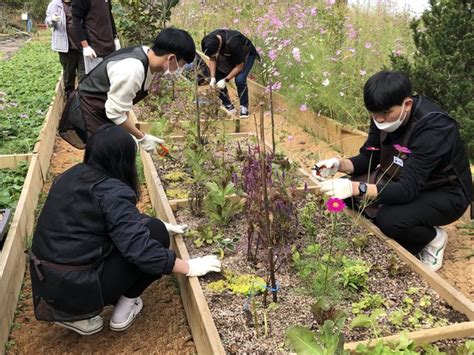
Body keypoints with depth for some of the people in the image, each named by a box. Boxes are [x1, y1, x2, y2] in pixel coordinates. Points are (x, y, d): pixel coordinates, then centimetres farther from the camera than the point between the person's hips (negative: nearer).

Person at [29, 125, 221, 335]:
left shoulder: (71, 176, 7)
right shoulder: (112, 191, -18)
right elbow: (141, 248, -25)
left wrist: (162, 226, 19)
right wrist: (189, 268, -13)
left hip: (45, 284, 8)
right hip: (77, 288, -8)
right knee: (155, 233, -3)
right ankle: (126, 304, 10)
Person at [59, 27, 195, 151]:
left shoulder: (146, 55, -7)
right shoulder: (132, 71, -34)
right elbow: (115, 112, -26)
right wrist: (142, 137, -16)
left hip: (103, 110, 9)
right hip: (88, 112, -9)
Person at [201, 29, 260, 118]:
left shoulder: (233, 43, -42)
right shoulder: (207, 42, -25)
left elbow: (239, 66, -29)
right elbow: (212, 59, -7)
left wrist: (226, 80, -30)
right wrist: (212, 78, -17)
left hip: (246, 54, -6)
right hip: (228, 55, 6)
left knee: (239, 79, -28)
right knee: (217, 78, -9)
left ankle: (244, 107, -8)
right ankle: (229, 107, 7)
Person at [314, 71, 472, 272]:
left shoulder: (434, 128, -33)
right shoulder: (384, 115, -12)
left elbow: (408, 190, -38)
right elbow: (369, 157, -2)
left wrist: (356, 188, -50)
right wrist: (340, 164, -23)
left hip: (445, 193, -7)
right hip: (407, 180, 7)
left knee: (389, 219, -34)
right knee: (348, 189, -14)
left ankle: (433, 238, 0)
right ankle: (400, 242, 4)